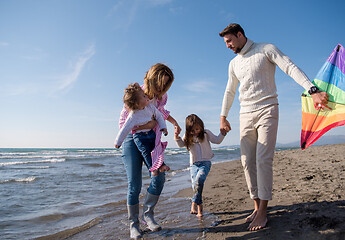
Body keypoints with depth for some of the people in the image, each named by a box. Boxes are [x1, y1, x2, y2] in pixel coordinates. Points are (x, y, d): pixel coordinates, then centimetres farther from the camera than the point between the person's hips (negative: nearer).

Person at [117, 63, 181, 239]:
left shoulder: (162, 96, 1)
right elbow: (122, 123, -17)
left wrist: (175, 123, 14)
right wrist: (147, 125, -20)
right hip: (133, 140, -5)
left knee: (159, 177, -9)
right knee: (134, 184, -5)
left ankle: (148, 214, 10)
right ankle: (133, 224, 10)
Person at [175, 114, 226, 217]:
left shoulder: (206, 133, 3)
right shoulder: (188, 137, 9)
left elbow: (217, 140, 5)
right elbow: (181, 144, 5)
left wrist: (222, 133, -9)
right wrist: (177, 138, -12)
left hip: (205, 163, -3)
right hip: (193, 164, 3)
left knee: (199, 181, -26)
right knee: (195, 185, 0)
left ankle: (194, 204, -19)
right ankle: (199, 208, 11)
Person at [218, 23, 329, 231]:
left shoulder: (266, 50, 1)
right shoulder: (234, 63, 17)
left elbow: (291, 68, -11)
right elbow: (229, 92, 24)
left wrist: (313, 90, -25)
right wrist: (223, 117, 21)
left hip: (267, 110, -5)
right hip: (245, 115, 6)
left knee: (263, 160, -14)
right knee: (248, 162, 0)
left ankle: (263, 211, -5)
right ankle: (257, 206, 10)